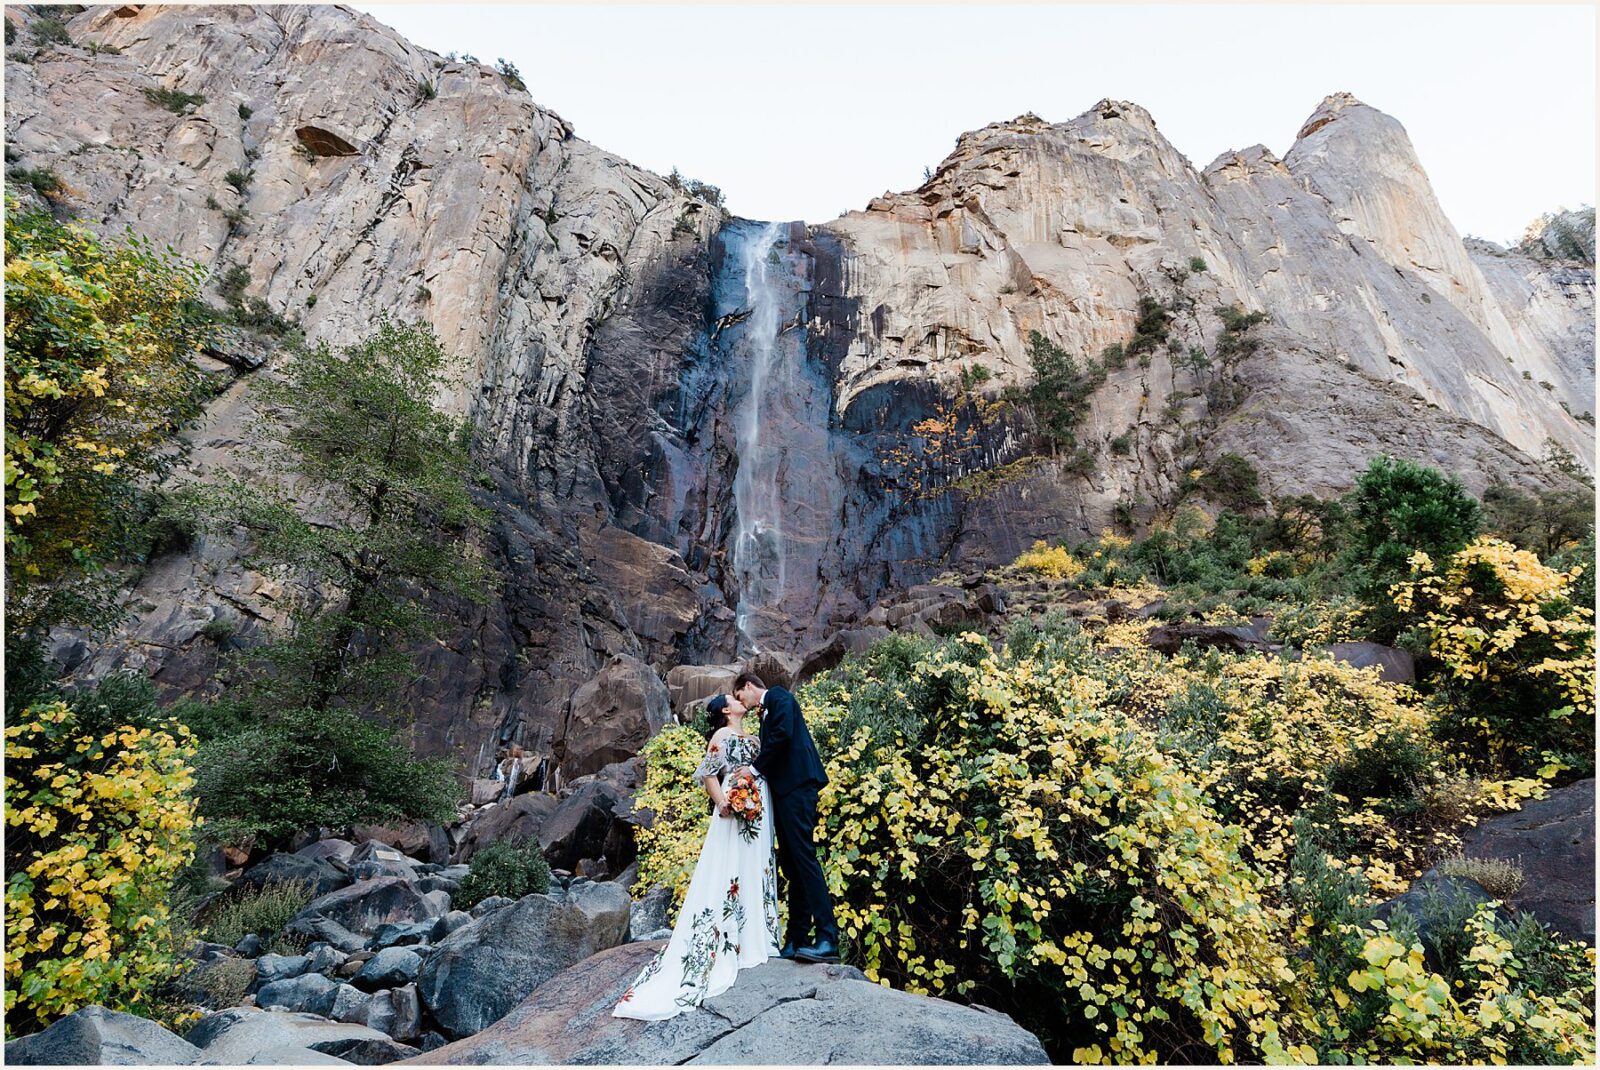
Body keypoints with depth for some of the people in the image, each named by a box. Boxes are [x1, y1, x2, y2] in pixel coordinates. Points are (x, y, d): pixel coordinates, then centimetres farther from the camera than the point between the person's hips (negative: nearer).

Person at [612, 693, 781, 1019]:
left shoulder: (752, 738, 19)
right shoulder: (723, 735, -3)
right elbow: (707, 773, -10)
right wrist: (721, 804, -20)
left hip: (760, 814, 8)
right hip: (737, 812, -8)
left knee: (756, 874, 10)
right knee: (729, 875, -4)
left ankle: (754, 938, 18)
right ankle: (724, 944, 2)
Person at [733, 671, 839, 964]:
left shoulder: (778, 695, 0)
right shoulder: (766, 712, 26)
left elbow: (783, 734, -16)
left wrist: (756, 768, -10)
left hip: (796, 785, -10)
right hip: (783, 789, 10)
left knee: (803, 856, -15)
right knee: (790, 863, 8)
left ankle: (828, 939, -16)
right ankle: (796, 940, 11)